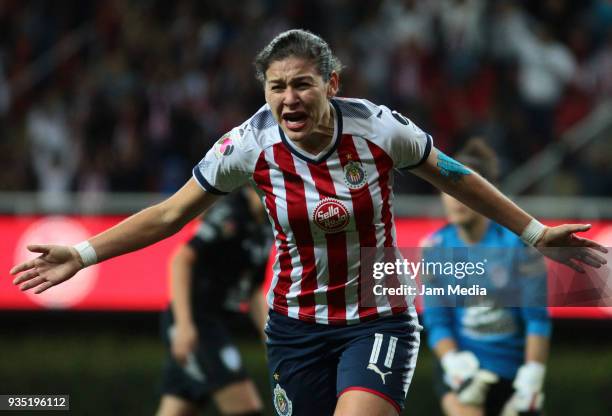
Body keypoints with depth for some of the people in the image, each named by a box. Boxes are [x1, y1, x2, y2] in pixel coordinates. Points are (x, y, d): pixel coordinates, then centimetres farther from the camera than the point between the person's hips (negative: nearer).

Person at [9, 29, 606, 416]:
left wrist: (535, 232, 8)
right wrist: (82, 255, -8)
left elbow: (456, 179, 3)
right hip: (297, 327, 2)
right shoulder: (249, 146, -13)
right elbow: (170, 213, -3)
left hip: (379, 320, -2)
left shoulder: (379, 128, -15)